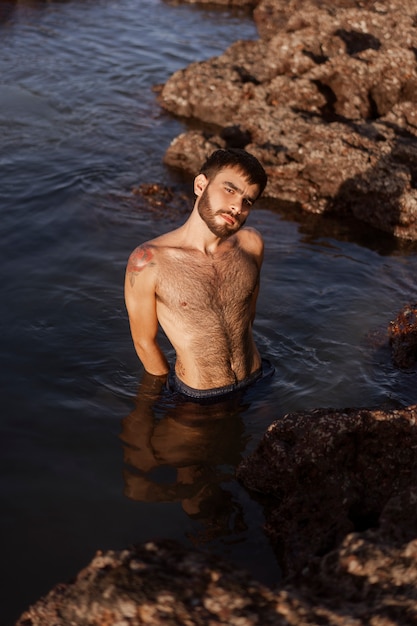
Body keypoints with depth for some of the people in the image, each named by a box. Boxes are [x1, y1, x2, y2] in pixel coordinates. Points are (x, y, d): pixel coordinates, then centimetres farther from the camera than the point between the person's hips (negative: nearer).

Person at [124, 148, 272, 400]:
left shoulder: (251, 244, -10)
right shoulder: (148, 261, -23)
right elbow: (145, 342, -9)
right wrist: (171, 387, 4)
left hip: (255, 379, 4)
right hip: (197, 397, -3)